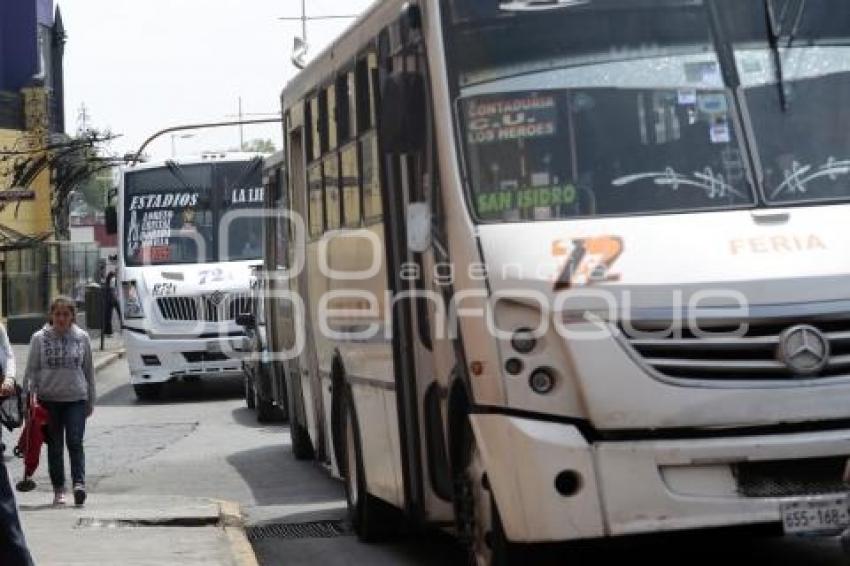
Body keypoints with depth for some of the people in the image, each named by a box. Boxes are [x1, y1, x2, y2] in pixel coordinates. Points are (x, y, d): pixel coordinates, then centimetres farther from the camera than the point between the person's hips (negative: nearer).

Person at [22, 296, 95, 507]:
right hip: (49, 399, 1)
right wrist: (29, 396, -8)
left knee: (75, 442, -13)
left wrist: (91, 401, 11)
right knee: (55, 446, 6)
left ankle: (79, 483, -19)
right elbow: (31, 370, 2)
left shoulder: (82, 338, 4)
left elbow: (88, 370, 11)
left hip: (76, 398, 0)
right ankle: (58, 490, 13)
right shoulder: (40, 338, 0)